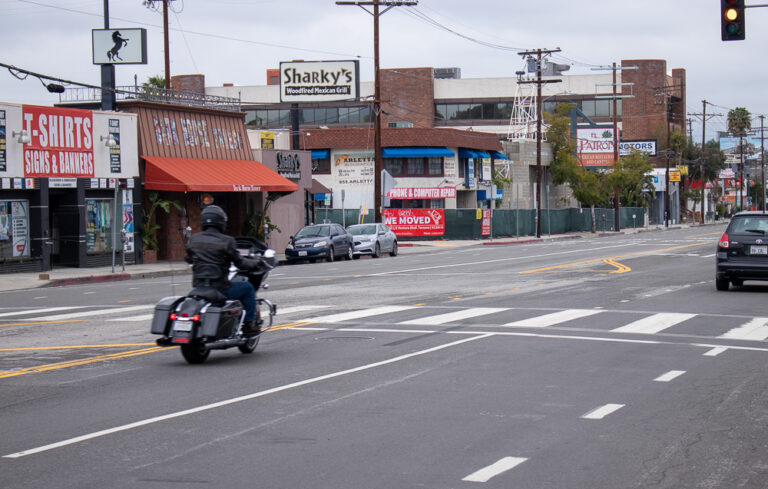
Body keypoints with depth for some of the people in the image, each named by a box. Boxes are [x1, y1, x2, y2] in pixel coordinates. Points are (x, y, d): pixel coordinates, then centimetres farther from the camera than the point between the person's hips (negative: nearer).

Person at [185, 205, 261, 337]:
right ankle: (249, 324, 15)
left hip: (198, 287, 6)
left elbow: (188, 259, 18)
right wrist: (255, 263, 14)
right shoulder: (226, 241, -10)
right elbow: (240, 262, -5)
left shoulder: (193, 239, 4)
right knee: (247, 287, 17)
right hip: (220, 288, -6)